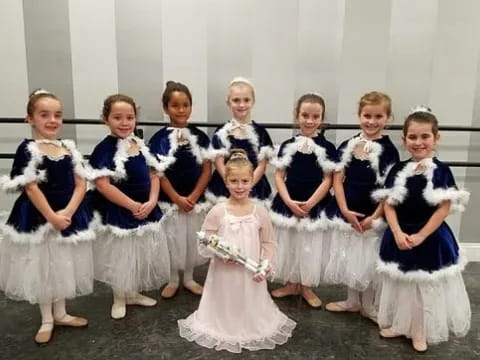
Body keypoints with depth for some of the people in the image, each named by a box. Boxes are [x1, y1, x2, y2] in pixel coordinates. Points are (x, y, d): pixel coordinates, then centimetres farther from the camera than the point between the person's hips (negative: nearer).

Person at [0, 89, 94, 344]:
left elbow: (81, 184, -1)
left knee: (63, 265, 16)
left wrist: (68, 212, -14)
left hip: (69, 214, 5)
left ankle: (60, 314, 34)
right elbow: (31, 189, -16)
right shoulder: (28, 149, -12)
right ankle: (47, 319, 27)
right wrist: (52, 217, -17)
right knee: (42, 267, 9)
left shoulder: (69, 148, 2)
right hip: (38, 217, -4)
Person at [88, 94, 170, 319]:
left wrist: (151, 202, -11)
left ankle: (133, 294, 39)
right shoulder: (104, 149, -16)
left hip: (146, 210, 6)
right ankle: (119, 299, 31)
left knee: (141, 255, 18)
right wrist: (132, 205, -20)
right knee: (120, 257, 9)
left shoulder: (140, 145, 3)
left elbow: (154, 176, 5)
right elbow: (102, 185, -22)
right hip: (117, 212, -6)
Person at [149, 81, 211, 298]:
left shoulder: (200, 136, -1)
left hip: (196, 200, 2)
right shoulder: (159, 138, -7)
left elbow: (207, 169, -2)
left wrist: (193, 197, -11)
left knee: (192, 240, 14)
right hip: (169, 201, -2)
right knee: (172, 241, 8)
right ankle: (173, 280, 29)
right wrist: (177, 199, -13)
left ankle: (189, 278, 33)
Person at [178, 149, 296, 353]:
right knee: (225, 312, 15)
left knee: (252, 312, 18)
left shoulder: (260, 211, -5)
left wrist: (265, 265, -11)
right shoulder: (218, 211, -10)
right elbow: (203, 246, -4)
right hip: (224, 274, -1)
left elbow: (268, 243, 3)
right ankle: (223, 331, 40)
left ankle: (253, 330, 44)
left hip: (251, 275, 1)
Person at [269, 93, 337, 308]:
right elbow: (279, 177, -1)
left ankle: (307, 287, 27)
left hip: (315, 206, -1)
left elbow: (327, 180, -6)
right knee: (287, 245, 12)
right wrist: (289, 202, -13)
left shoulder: (327, 148, -5)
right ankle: (292, 284, 31)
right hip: (287, 204, 2)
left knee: (311, 247, 8)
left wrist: (309, 204, -13)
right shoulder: (287, 145, -1)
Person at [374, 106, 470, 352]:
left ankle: (420, 331, 30)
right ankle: (398, 324, 36)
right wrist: (398, 233, -16)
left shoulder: (441, 171, -11)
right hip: (399, 237, 3)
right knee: (400, 283, 17)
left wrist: (420, 236, -16)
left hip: (431, 239, -2)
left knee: (427, 285, 12)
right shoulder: (398, 170, -3)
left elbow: (443, 209, -14)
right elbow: (389, 205, -4)